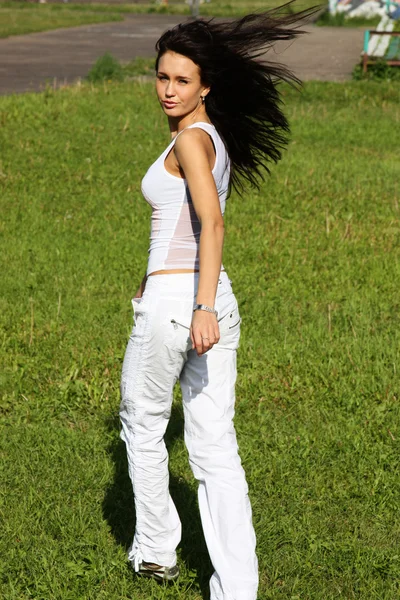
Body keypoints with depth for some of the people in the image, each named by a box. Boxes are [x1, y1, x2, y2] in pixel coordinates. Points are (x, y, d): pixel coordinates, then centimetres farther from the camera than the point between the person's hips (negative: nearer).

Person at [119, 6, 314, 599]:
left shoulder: (191, 139, -12)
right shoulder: (216, 138, 15)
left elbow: (212, 223, -24)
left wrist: (201, 307, -33)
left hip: (174, 303, -8)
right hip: (215, 300, 8)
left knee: (142, 422, 16)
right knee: (215, 447, 6)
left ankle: (156, 551, 29)